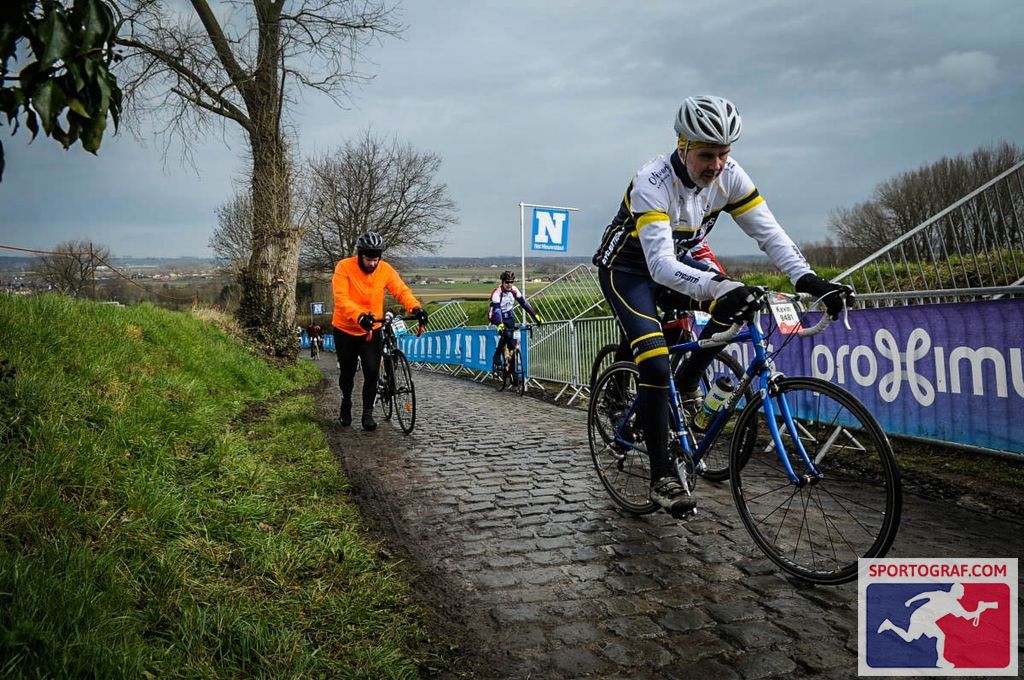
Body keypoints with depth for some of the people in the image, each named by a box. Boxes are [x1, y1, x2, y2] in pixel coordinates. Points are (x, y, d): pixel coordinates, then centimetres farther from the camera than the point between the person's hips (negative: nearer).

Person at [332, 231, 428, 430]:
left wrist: (415, 308, -35)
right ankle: (346, 403, 41)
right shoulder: (344, 267, -17)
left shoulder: (385, 270, -8)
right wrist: (360, 316, -43)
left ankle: (368, 413, 4)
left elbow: (402, 291, -15)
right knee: (347, 372, 14)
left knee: (372, 372, -10)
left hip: (371, 330, 1)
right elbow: (341, 299, -27)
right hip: (346, 330, -1)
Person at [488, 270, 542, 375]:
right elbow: (497, 309, -37)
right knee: (506, 333, -27)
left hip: (509, 315, 5)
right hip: (496, 317, -5)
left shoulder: (514, 290, -11)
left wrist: (536, 317, -14)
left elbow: (524, 303, -9)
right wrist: (500, 325, -50)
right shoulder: (497, 292, -27)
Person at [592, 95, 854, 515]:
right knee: (656, 364, -21)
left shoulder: (729, 176, -15)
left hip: (678, 258, 6)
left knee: (739, 305, -20)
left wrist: (807, 279, -33)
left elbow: (768, 232, -17)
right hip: (628, 268, -6)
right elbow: (661, 265, -43)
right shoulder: (653, 183, -32)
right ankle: (662, 477, -9)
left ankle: (687, 383, 3)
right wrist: (719, 286, -58)